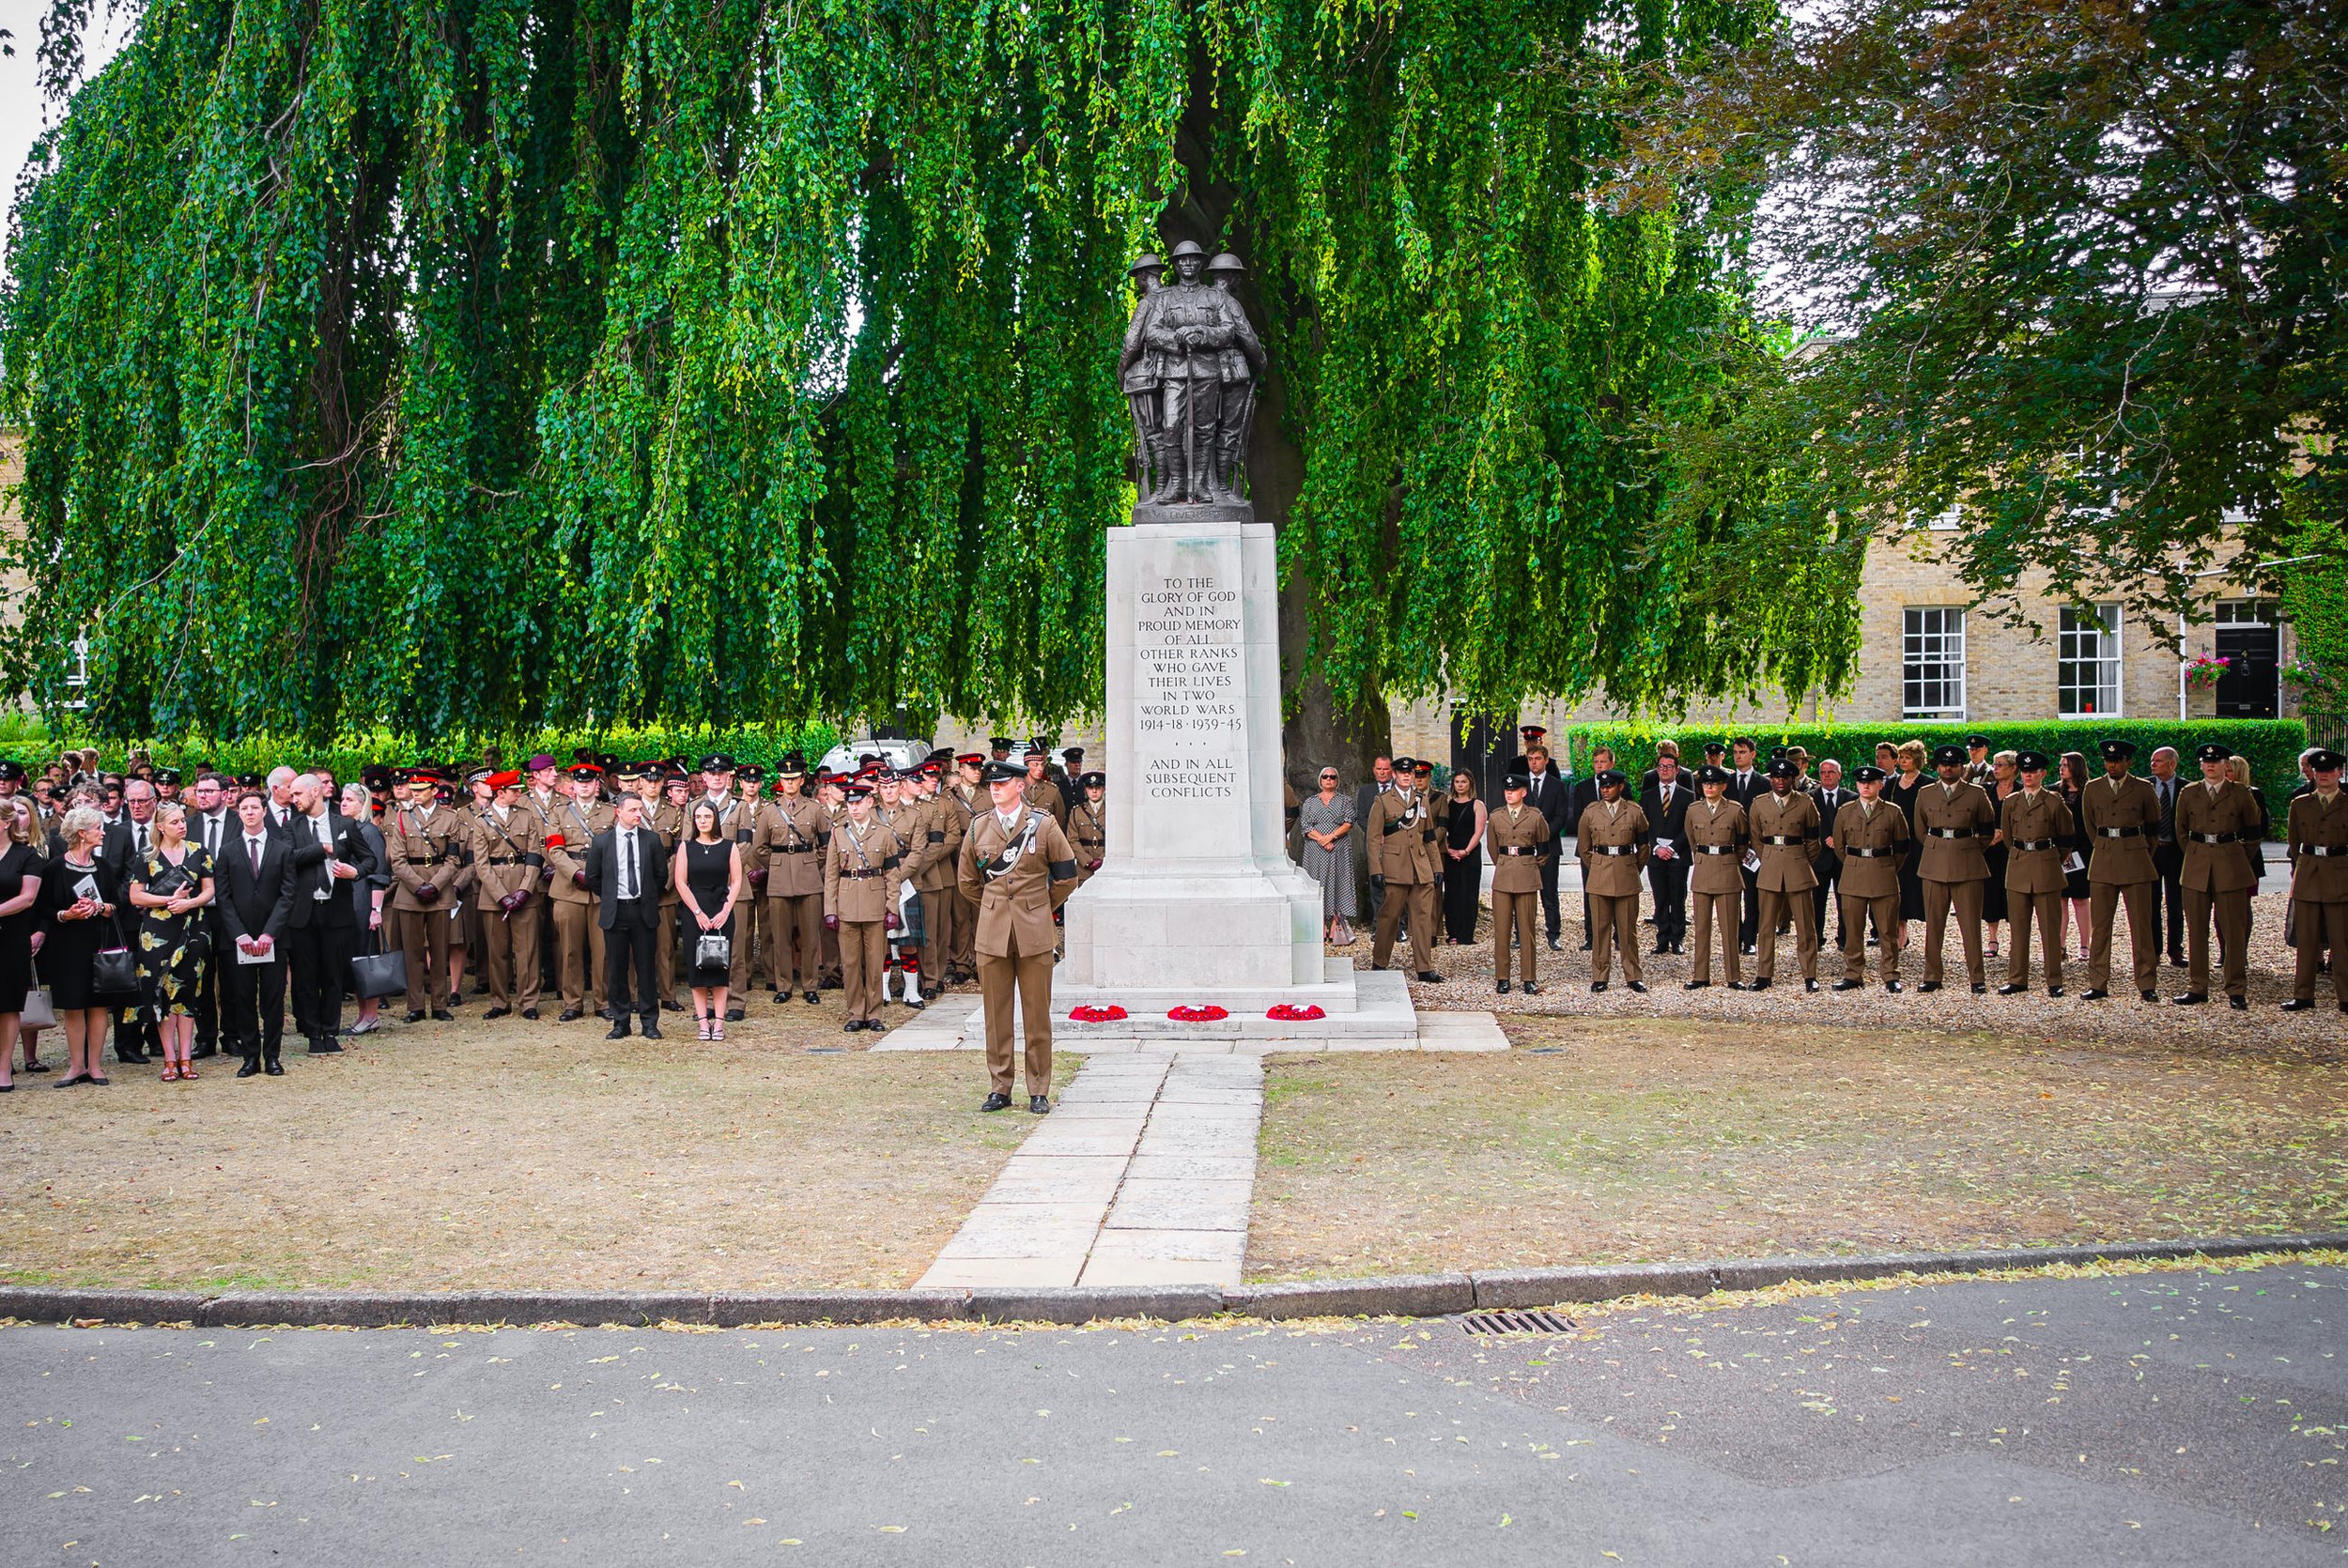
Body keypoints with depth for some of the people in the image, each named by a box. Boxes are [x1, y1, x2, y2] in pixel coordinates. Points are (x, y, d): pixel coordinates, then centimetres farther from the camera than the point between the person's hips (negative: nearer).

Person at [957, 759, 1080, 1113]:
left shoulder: (1043, 825, 0)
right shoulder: (978, 827, 6)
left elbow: (1066, 876, 8)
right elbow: (968, 881, 19)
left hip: (1034, 933, -2)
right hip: (992, 933, 2)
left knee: (1037, 1014, 2)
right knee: (996, 1014, 4)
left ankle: (1039, 1092, 9)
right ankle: (999, 1089, 12)